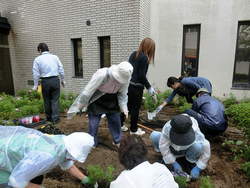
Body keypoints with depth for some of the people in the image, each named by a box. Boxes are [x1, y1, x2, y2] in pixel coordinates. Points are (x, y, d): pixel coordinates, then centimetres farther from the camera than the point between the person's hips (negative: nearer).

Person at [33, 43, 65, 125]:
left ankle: (48, 117, 27)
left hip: (45, 81, 0)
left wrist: (35, 85, 9)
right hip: (55, 80, 1)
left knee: (47, 100, 14)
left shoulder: (38, 59, 0)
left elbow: (36, 74, 1)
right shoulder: (55, 57, 3)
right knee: (55, 100, 6)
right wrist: (63, 80, 15)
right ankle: (55, 118, 7)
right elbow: (61, 70, 4)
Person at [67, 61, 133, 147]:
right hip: (96, 100, -4)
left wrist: (123, 106, -12)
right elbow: (88, 91, -25)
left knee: (116, 121, 7)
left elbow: (122, 94, -2)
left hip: (111, 100, 5)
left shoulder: (125, 78, -20)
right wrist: (81, 105, -14)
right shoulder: (101, 75, -37)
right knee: (93, 123, -2)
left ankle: (117, 141, 31)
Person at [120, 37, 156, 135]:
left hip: (128, 84, 8)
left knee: (129, 105, 21)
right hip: (136, 87, -8)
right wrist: (149, 87, -6)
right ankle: (134, 129, 23)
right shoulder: (144, 57, -13)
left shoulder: (134, 54, 11)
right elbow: (141, 75, -16)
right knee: (135, 108, 7)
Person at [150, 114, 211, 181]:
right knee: (154, 135, -27)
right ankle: (164, 157, 2)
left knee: (198, 146, -37)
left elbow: (206, 151, -22)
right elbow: (163, 146, -25)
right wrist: (174, 164, -23)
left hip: (185, 151, 0)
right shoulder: (167, 128, -35)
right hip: (171, 148, 1)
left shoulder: (196, 133, -34)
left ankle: (190, 162, -1)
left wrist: (197, 168, -21)